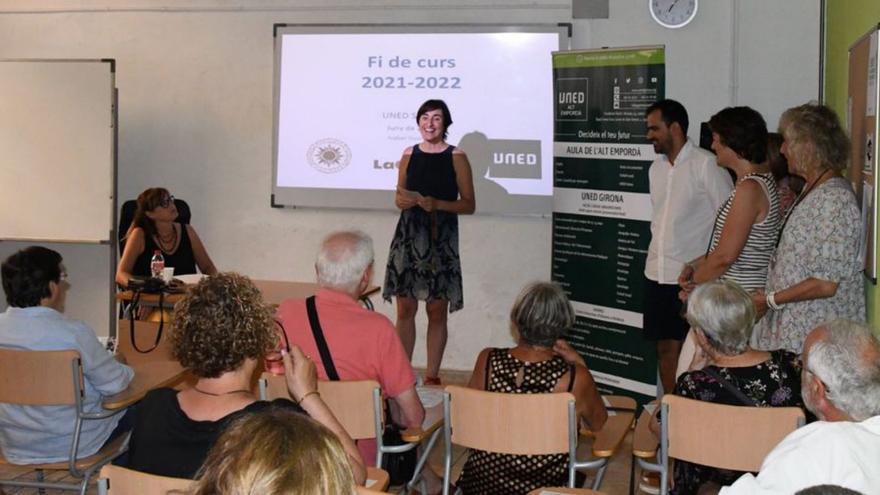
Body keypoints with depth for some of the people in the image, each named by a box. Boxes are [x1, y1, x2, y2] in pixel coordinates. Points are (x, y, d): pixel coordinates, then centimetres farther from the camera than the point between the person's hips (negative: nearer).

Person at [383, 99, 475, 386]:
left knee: (437, 311, 2)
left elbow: (468, 204, -1)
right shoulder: (409, 154, 10)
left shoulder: (456, 158, -1)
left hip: (441, 239, -3)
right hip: (409, 236, 3)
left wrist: (437, 204, -15)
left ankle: (432, 376, 10)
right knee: (405, 308, 4)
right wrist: (402, 201, -4)